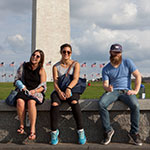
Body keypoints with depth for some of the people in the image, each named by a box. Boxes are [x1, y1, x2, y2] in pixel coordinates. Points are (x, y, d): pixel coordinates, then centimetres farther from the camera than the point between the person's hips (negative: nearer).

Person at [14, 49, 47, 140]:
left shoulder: (41, 70, 4)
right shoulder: (24, 66, 10)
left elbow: (43, 86, 1)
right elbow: (17, 79, 14)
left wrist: (34, 91, -17)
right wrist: (22, 86, -6)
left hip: (37, 92, -2)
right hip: (24, 91, 2)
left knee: (31, 102, -35)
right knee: (20, 101, -32)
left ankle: (33, 130, -37)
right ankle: (21, 125, -20)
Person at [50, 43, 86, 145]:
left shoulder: (75, 64, 8)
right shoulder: (56, 66, 11)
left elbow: (75, 79, -6)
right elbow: (55, 82, 1)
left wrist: (68, 88, -26)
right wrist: (59, 91, -21)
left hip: (72, 90, -1)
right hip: (59, 90, 1)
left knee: (74, 102, -36)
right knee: (54, 104, -32)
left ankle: (80, 130, -27)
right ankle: (54, 131, -20)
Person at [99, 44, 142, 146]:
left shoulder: (127, 62, 6)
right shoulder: (106, 69, 9)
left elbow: (138, 76, 1)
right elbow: (105, 84, 2)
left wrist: (136, 90, -11)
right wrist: (107, 88, -24)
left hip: (126, 90, -1)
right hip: (112, 91, 1)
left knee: (135, 105, -33)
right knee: (101, 104, -30)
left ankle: (134, 132, -13)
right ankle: (108, 130, -16)